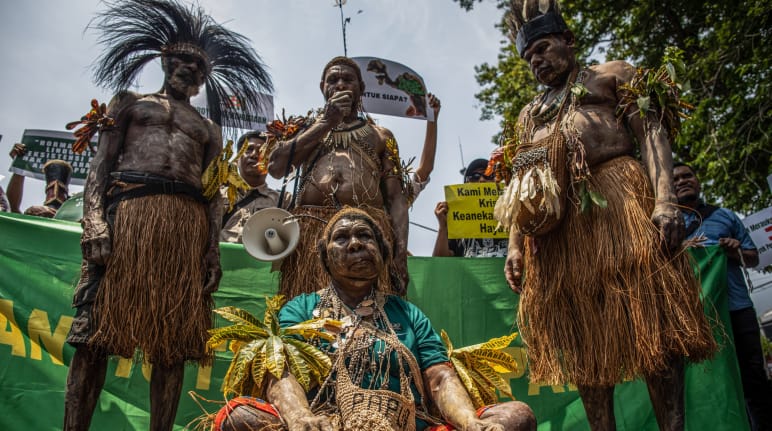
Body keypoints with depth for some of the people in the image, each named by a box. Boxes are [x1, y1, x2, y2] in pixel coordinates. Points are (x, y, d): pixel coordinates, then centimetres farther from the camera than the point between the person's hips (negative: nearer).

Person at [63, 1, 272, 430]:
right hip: (129, 211, -2)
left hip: (189, 225, 3)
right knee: (97, 330, -8)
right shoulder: (131, 102, 19)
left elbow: (214, 195, 16)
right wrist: (94, 222, -9)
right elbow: (100, 166, 8)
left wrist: (214, 251, 3)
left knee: (174, 339, -2)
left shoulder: (209, 129, 25)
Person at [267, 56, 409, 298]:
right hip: (311, 231, 1)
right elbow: (275, 167, 5)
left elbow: (396, 197, 13)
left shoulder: (381, 135, 24)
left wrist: (401, 251, -4)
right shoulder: (305, 128, 26)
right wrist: (327, 122, 7)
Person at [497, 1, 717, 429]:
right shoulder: (529, 113, 29)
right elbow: (519, 184, 20)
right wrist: (515, 245, 7)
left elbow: (651, 132, 2)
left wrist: (665, 199, -15)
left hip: (616, 197, -4)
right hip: (556, 221, 4)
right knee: (581, 331, 0)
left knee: (649, 317, -11)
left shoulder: (612, 74, 17)